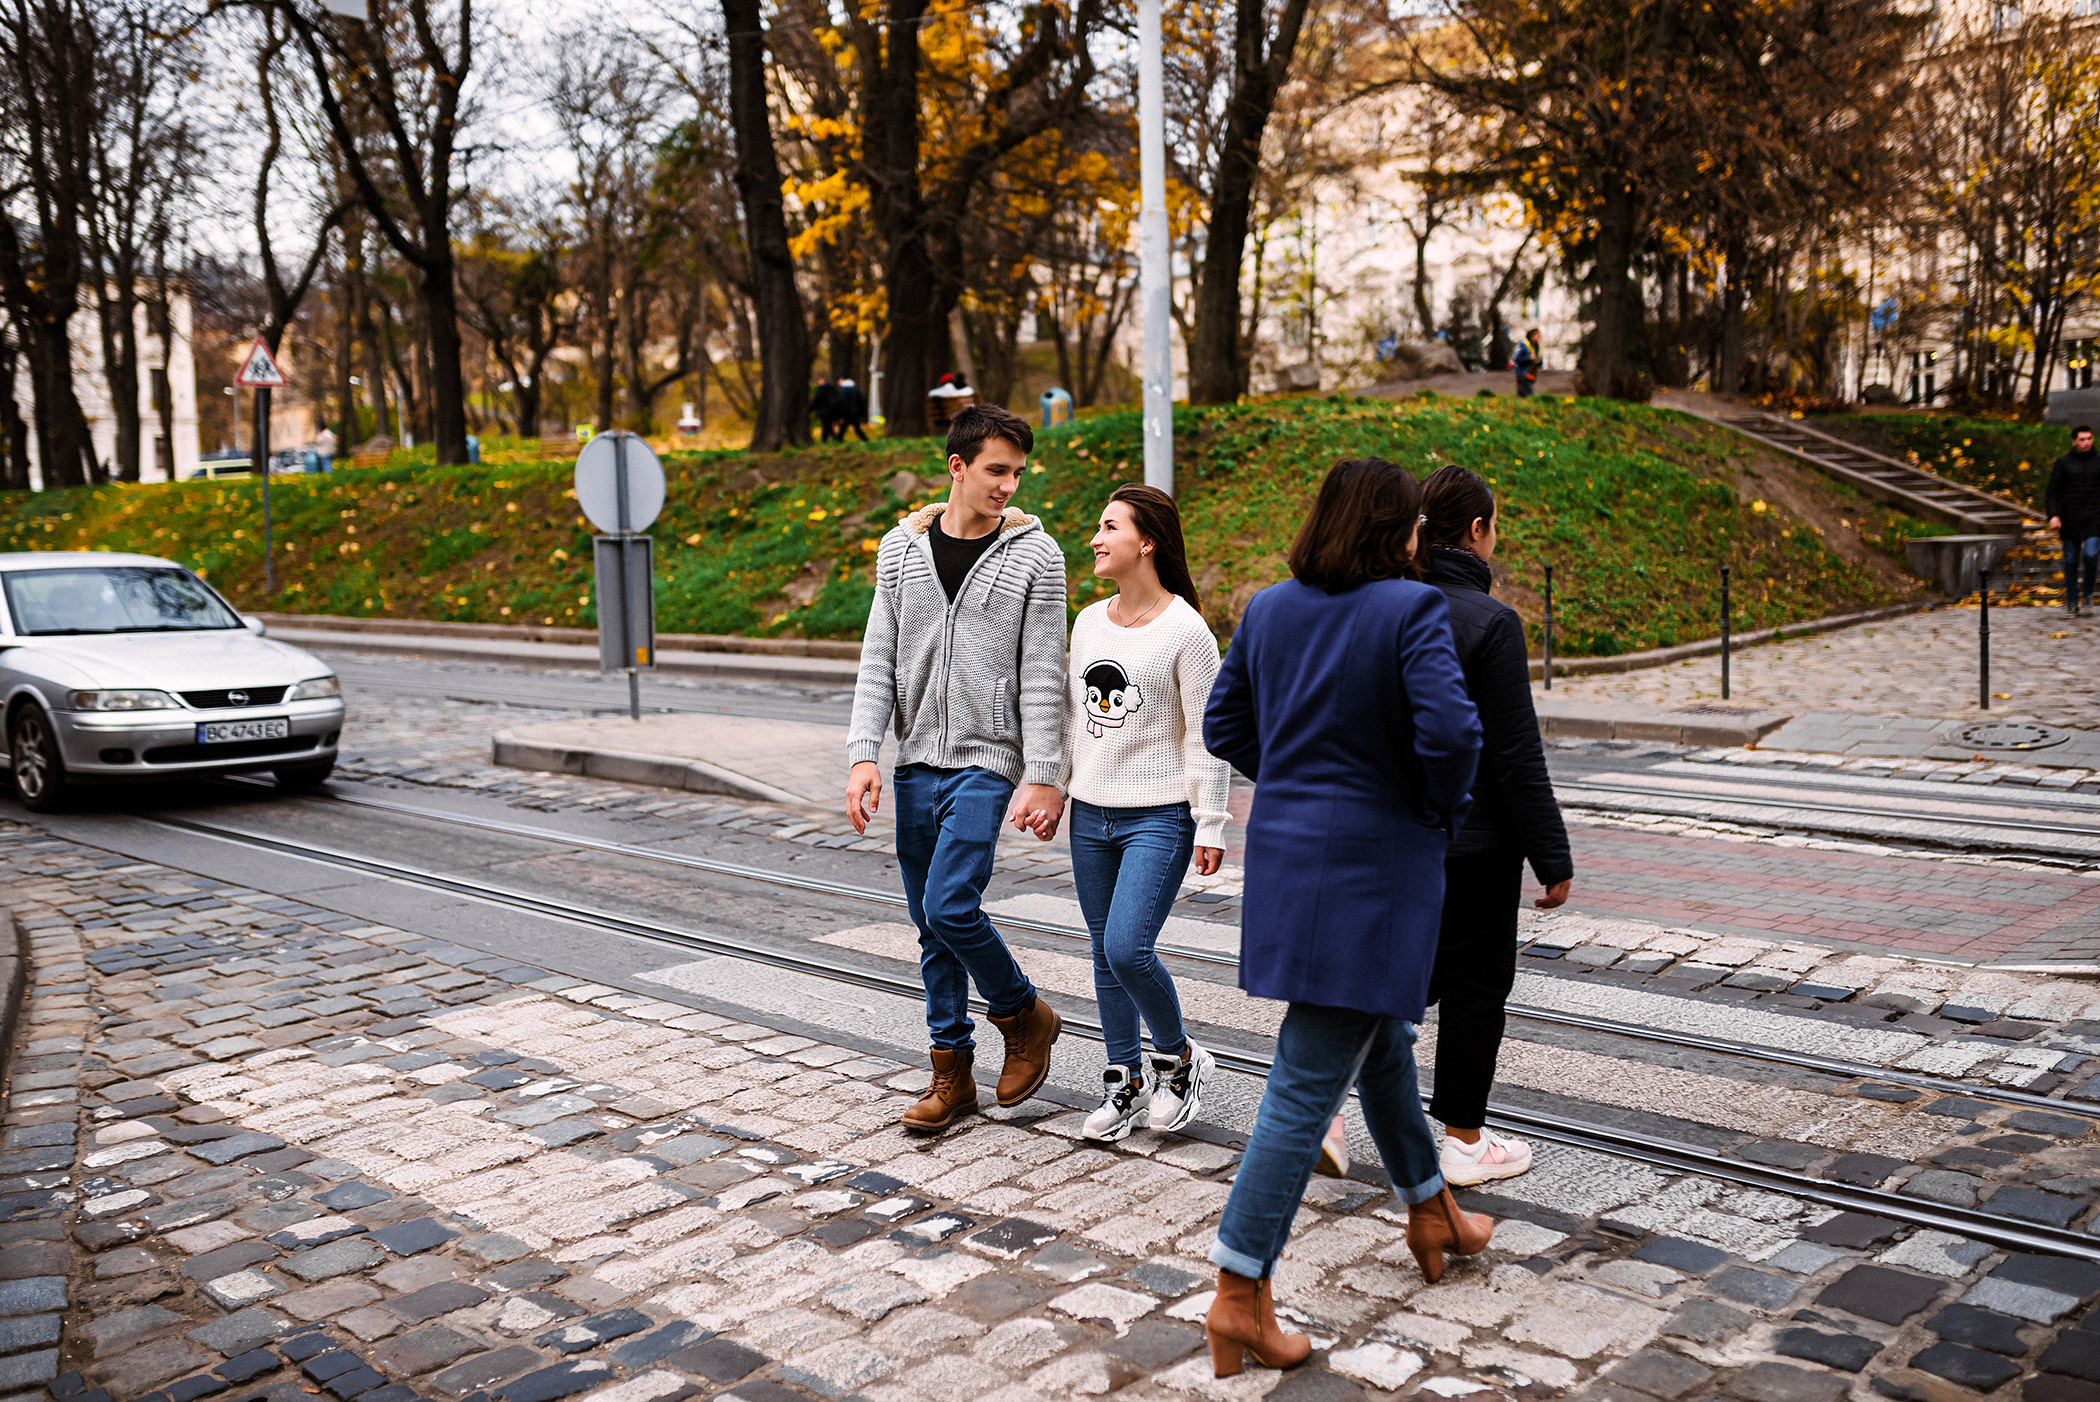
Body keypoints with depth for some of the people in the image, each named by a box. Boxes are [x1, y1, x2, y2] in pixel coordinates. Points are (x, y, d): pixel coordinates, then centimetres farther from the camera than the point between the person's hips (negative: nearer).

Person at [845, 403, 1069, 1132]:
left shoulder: (1035, 554, -4)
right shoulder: (901, 547, 5)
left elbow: (1042, 675, -6)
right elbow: (878, 659, 5)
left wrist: (1043, 776, -11)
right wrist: (864, 755, -4)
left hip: (986, 760, -4)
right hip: (917, 763, 5)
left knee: (951, 907, -15)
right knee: (930, 923, 8)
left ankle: (1025, 1016, 12)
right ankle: (953, 1074, 21)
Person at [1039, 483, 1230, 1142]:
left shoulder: (1185, 629, -11)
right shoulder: (1089, 622, 8)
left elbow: (1207, 735, -9)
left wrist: (1210, 825, -9)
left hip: (1159, 817, -6)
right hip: (1092, 816, 7)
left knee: (1127, 949, -15)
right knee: (1106, 955, 10)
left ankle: (1179, 1057, 11)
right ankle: (1126, 1082, 24)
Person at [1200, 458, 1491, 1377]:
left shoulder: (1269, 608, 5)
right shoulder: (1411, 609, -14)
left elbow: (1222, 725, 10)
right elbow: (1451, 732, -24)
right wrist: (1442, 811, -6)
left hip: (1286, 848, 7)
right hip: (1375, 863, -7)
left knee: (1384, 1037, 26)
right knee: (1310, 1079, -2)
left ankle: (1430, 1212, 45)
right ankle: (1240, 1293, 3)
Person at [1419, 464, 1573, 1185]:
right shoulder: (1489, 622, -17)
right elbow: (1518, 757, -16)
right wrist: (1553, 860, -9)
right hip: (1473, 839, -6)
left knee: (1417, 969, 20)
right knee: (1476, 984, 9)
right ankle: (1463, 1142, 22)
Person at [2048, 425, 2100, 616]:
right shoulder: (2063, 463, 2)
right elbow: (2052, 492, -1)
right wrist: (2053, 515, -13)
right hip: (2070, 520, 0)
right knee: (2071, 561, 4)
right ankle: (2072, 601, 16)